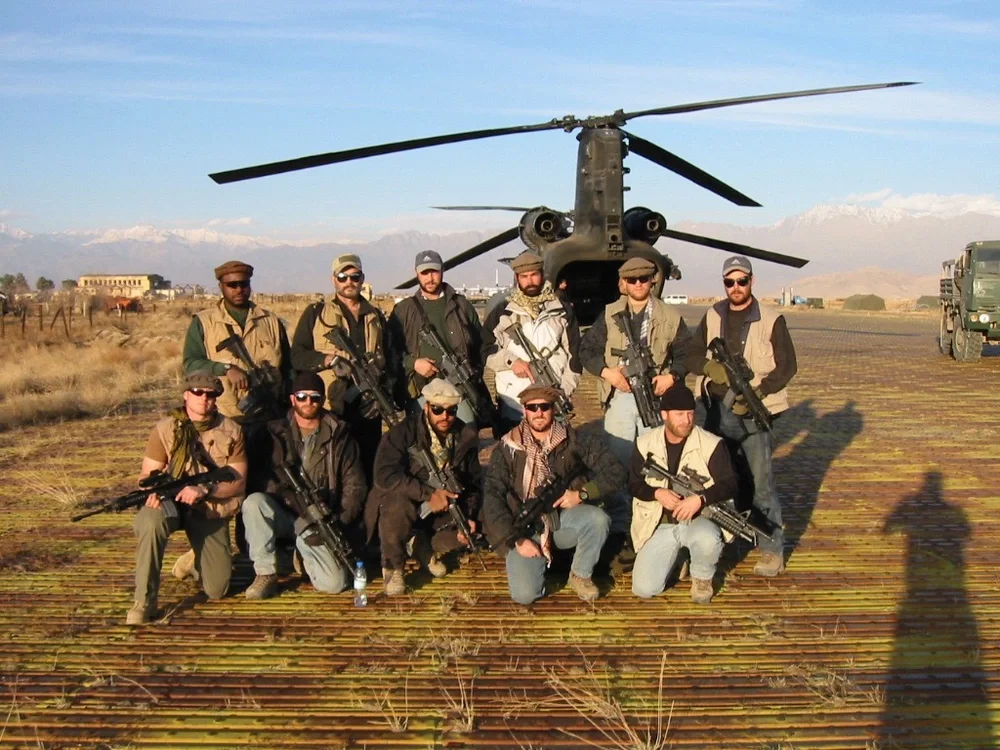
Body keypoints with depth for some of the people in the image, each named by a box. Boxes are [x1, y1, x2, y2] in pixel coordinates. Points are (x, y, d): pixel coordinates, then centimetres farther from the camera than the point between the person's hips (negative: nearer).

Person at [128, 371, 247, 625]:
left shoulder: (231, 432, -5)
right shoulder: (165, 428, -5)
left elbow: (238, 482, -7)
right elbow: (147, 473, -3)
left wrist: (204, 489, -25)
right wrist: (153, 489, -27)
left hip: (211, 509, 1)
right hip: (170, 502, -1)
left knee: (217, 590, -4)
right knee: (150, 521, -39)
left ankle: (196, 561, 34)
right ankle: (144, 602, -25)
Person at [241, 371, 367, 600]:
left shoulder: (339, 438, 4)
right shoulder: (273, 433, 5)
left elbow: (355, 486, 2)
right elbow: (253, 473, -3)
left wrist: (339, 520, -11)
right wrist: (284, 493, -20)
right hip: (281, 514, 1)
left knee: (335, 583, -19)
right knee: (254, 502, -33)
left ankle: (304, 549, 14)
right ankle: (265, 574, -17)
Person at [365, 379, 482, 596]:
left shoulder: (466, 437, -3)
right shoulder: (404, 432, -18)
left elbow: (473, 483, 6)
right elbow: (385, 475, -30)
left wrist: (469, 517, -11)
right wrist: (428, 493, -36)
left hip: (444, 507, 5)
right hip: (404, 500, -4)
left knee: (472, 532, -17)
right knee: (397, 506, -37)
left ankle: (426, 547, 12)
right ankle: (392, 567, -11)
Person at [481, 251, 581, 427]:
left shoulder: (562, 311, 9)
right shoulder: (501, 313, 9)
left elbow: (573, 353, 7)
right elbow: (487, 350, 7)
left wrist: (564, 390, -2)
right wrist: (511, 361, -10)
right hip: (512, 404, 0)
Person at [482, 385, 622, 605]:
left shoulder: (573, 440, -2)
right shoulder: (508, 447, -3)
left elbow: (615, 471, -5)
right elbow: (492, 497, -7)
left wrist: (582, 493, -18)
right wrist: (516, 539, -15)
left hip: (563, 520, 1)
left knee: (598, 519, -31)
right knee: (524, 594, -21)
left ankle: (580, 575, -3)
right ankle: (538, 562, 15)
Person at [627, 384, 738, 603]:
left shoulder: (711, 444, -8)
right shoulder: (644, 444, -1)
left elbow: (729, 484, -9)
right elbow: (634, 484, 4)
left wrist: (700, 499, -26)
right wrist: (658, 493, -17)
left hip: (698, 519, -2)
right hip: (659, 525, 2)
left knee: (708, 541, -40)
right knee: (643, 588, -13)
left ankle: (702, 577, -2)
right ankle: (676, 553, 20)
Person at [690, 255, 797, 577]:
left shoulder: (771, 320, -5)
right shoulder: (713, 316, 8)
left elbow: (787, 366, -5)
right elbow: (694, 354, 9)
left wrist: (756, 393, -17)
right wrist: (710, 367, -14)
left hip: (754, 412, -4)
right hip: (717, 408, 5)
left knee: (761, 482, -6)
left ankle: (773, 549, 3)